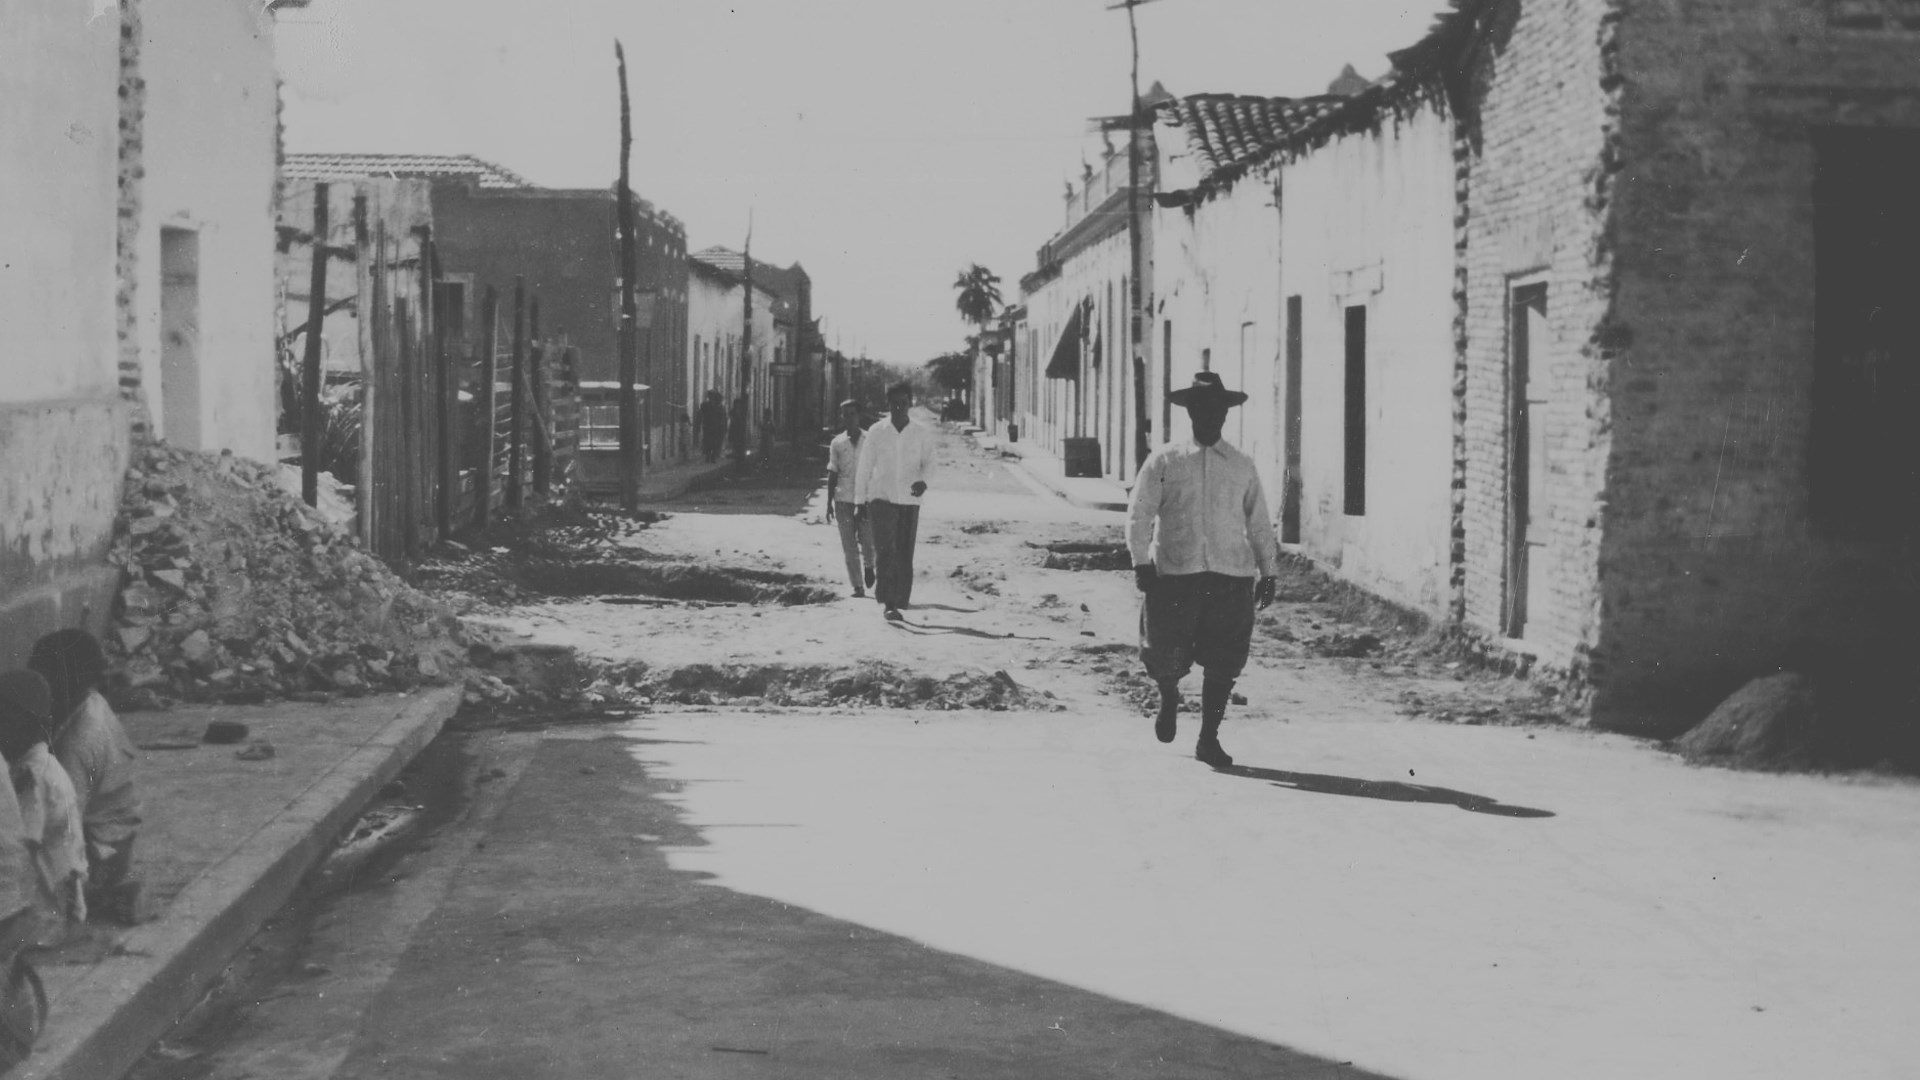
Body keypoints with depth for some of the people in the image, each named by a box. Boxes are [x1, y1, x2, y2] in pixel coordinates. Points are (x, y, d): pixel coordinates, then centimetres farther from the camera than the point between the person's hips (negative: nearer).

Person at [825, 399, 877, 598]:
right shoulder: (837, 443, 6)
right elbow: (832, 474, 10)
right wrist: (829, 503, 7)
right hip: (843, 499, 1)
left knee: (867, 541, -5)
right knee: (849, 546, 0)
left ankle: (868, 566, 28)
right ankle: (857, 586, 7)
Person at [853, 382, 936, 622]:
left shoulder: (923, 433, 2)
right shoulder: (876, 432, 1)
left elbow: (928, 463, 2)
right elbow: (864, 467, 7)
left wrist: (923, 481, -21)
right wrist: (859, 501, 7)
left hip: (909, 501, 2)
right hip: (881, 498, -2)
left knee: (905, 555, 5)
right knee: (885, 550, -16)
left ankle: (899, 603, 14)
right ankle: (888, 603, -20)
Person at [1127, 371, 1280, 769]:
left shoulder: (1243, 467, 13)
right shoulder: (1164, 461, 5)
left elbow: (1259, 524, 17)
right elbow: (1139, 513, 1)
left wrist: (1268, 573, 13)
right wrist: (1141, 561, -9)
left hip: (1232, 576, 2)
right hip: (1174, 573, -2)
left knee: (1223, 662, -1)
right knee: (1169, 654, -4)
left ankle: (1209, 739, 13)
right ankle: (1169, 698, 31)